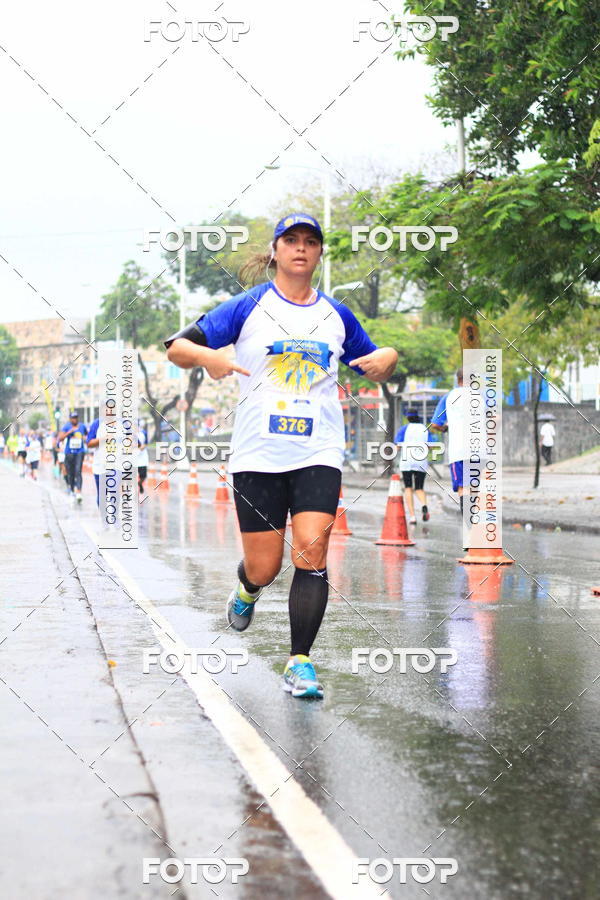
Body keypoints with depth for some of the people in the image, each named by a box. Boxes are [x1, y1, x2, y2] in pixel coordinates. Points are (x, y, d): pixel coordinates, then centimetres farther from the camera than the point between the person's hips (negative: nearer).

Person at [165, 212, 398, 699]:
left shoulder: (337, 314, 12)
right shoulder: (248, 307, 3)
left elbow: (376, 368, 23)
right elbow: (177, 348, 1)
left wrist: (389, 357, -1)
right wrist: (207, 356, -22)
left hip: (318, 454, 1)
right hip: (258, 454, -1)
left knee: (312, 551, -16)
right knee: (263, 569, 2)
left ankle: (300, 662, -7)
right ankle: (247, 591, 40)